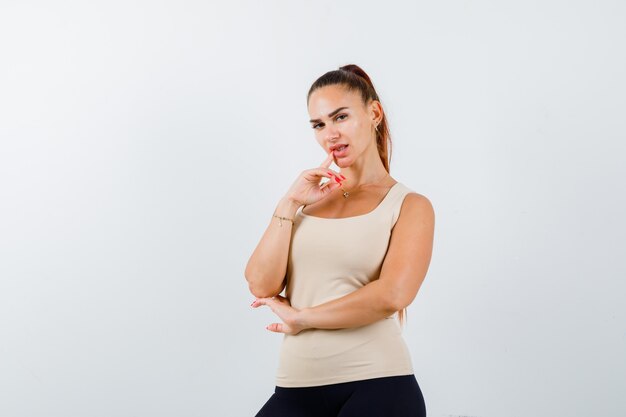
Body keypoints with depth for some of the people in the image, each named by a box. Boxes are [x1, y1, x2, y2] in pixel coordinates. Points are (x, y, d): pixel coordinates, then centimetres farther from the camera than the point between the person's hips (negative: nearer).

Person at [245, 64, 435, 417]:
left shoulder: (410, 206, 1)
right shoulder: (308, 200, 13)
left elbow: (392, 295, -15)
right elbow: (261, 286, 1)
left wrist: (301, 317, -7)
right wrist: (289, 204, -4)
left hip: (377, 385, -3)